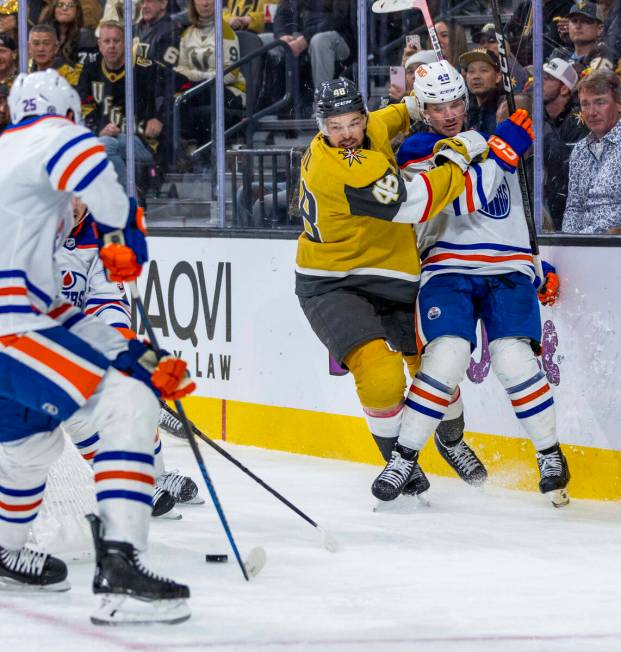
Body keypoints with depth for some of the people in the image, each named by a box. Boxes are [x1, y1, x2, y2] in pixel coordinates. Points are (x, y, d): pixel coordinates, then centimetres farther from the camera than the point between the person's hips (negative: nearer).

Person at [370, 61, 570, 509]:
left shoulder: (493, 132, 10)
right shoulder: (419, 151, -1)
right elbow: (467, 197, -17)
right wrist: (502, 149, -25)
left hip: (508, 269, 2)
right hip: (448, 269, -2)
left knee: (513, 359, -17)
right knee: (445, 358, -21)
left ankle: (551, 455, 1)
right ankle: (404, 458, -6)